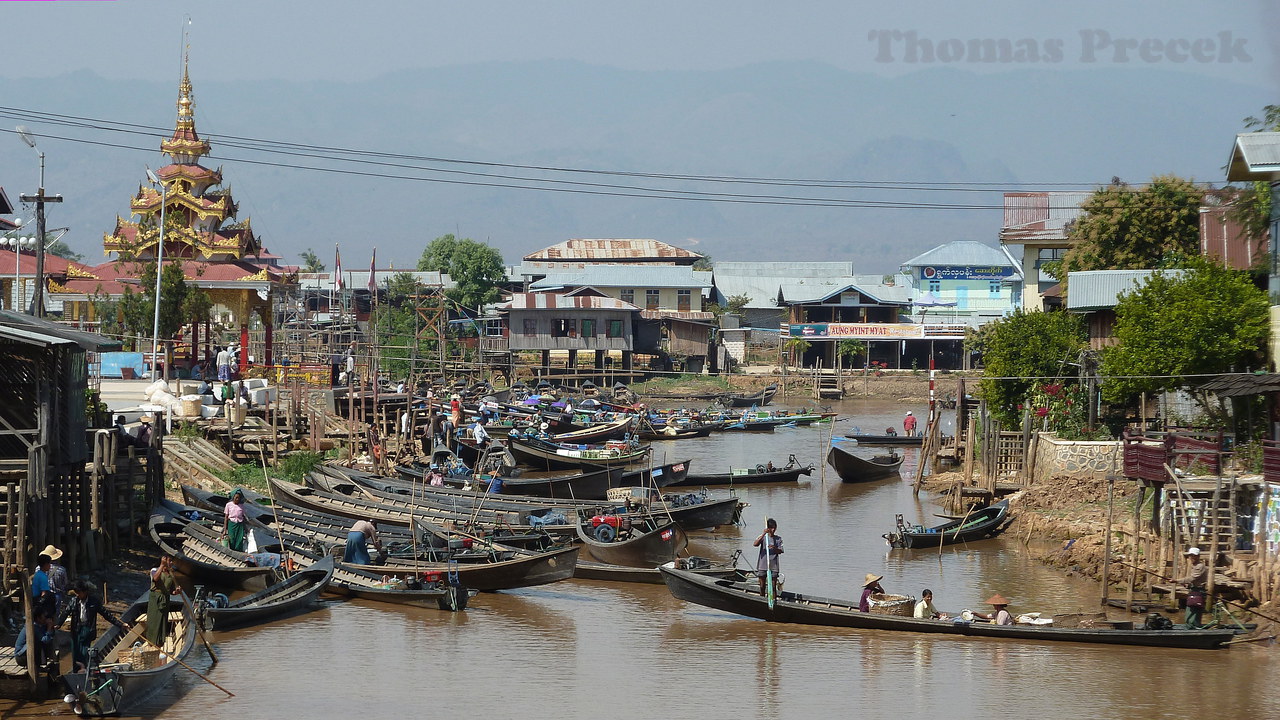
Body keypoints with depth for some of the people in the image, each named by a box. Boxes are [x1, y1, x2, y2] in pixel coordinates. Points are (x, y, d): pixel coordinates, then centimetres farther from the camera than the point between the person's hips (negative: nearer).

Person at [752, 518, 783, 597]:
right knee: (762, 586, 7)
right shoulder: (763, 537, -1)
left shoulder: (778, 538, 4)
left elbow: (780, 551, 0)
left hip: (773, 566, 1)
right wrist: (764, 534, -27)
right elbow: (755, 544, -19)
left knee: (773, 587, 0)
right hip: (762, 565, -1)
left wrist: (774, 548, -22)